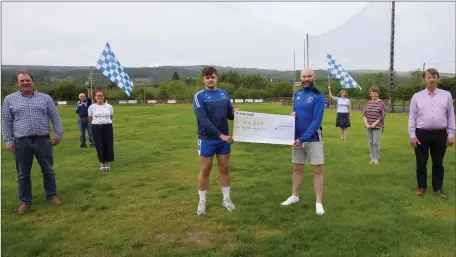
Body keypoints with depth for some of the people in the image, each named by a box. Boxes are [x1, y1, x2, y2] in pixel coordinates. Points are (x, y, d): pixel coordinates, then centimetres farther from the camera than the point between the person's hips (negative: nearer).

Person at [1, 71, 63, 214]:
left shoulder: (45, 98, 5)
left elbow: (55, 118, 6)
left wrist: (58, 135, 1)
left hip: (43, 140, 0)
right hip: (21, 142, 1)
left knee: (48, 170, 9)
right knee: (23, 174, 9)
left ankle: (51, 195, 24)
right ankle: (25, 201, 22)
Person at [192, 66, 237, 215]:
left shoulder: (224, 94, 6)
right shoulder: (199, 96, -9)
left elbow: (229, 114, 11)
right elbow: (203, 120, -19)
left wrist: (236, 113, -13)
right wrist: (221, 135, -25)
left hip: (224, 139, 4)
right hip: (207, 140, -4)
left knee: (224, 168, 12)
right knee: (205, 170, 5)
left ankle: (226, 199, 26)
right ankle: (202, 202, 19)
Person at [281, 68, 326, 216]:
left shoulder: (318, 96, -11)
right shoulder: (297, 94, 9)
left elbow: (317, 121, -17)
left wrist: (302, 138, -22)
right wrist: (292, 114, -5)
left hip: (313, 139, -6)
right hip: (297, 138, 6)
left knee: (317, 171, -1)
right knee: (297, 169, 15)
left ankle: (318, 203, 7)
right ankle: (294, 196, 29)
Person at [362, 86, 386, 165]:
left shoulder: (381, 103, -3)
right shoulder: (367, 103, 10)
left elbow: (382, 116, -7)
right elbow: (364, 114, 7)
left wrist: (374, 124, -14)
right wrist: (366, 124, -8)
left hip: (377, 126, -4)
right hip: (368, 127, 4)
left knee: (376, 142, -6)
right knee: (371, 142, 8)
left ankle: (377, 159, 5)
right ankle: (372, 158, 16)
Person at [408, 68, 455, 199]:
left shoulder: (446, 95, 5)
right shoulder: (417, 96, 1)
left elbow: (450, 116, 6)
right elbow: (412, 117, 1)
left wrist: (451, 134, 2)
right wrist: (412, 135, -4)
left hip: (440, 134, 1)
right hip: (422, 134, -1)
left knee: (438, 163, 12)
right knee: (421, 163, 8)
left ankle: (438, 188, 25)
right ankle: (421, 187, 23)